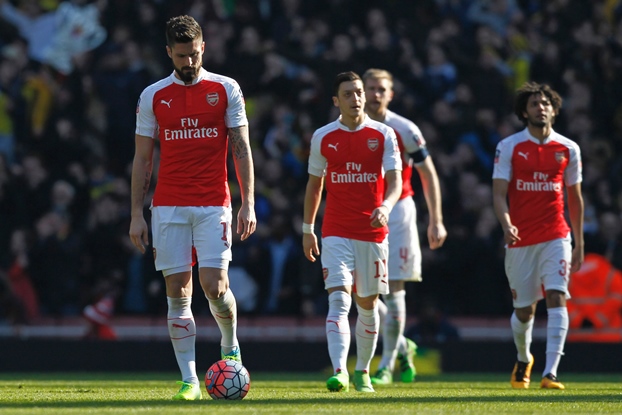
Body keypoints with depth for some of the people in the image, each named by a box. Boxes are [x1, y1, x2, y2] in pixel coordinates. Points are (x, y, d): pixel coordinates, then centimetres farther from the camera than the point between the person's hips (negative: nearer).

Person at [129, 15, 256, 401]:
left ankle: (230, 345, 19)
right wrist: (136, 214, 5)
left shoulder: (226, 90, 4)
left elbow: (241, 148, 3)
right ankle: (189, 379, 0)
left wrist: (248, 203, -5)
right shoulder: (153, 96, 7)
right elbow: (142, 159, 10)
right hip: (168, 206, 2)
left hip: (213, 203, -2)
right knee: (178, 291, -2)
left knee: (215, 285, -12)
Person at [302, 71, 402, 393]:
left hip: (373, 232, 1)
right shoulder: (323, 137, 4)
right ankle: (339, 372, -26)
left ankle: (363, 371, 26)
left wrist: (385, 207, -27)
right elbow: (314, 185, 14)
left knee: (367, 303, 10)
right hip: (336, 233, -1)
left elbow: (394, 181, -6)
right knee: (339, 299, -16)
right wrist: (307, 229, 14)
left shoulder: (383, 135, 1)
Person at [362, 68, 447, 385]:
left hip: (397, 212, -3)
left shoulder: (405, 130, -3)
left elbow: (428, 175, 2)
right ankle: (403, 346, 19)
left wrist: (436, 221, -3)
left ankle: (387, 364, 3)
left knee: (392, 288, -5)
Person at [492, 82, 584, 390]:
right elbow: (498, 193, -5)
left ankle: (550, 373, -21)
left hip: (556, 237, 1)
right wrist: (507, 226, -24)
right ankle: (523, 359, 37)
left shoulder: (568, 149, 5)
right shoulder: (509, 147, 0)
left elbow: (575, 197, 13)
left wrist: (579, 243, 13)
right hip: (520, 239, 0)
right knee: (524, 309, 7)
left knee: (557, 298, -17)